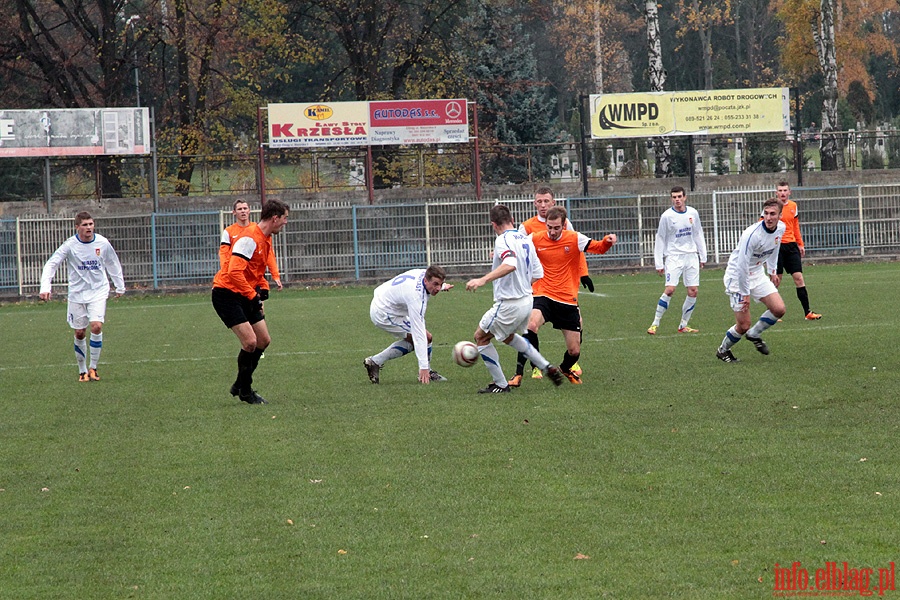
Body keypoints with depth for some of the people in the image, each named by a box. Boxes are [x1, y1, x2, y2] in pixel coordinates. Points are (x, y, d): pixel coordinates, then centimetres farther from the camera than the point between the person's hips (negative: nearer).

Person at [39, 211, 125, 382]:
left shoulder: (102, 243, -5)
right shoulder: (70, 245, -10)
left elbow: (113, 264, 12)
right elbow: (51, 265, -10)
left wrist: (120, 287, 18)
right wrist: (45, 287, -23)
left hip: (98, 292, 0)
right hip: (77, 294, 0)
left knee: (96, 326, -18)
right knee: (80, 333, 3)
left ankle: (93, 367, -5)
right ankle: (82, 371, 19)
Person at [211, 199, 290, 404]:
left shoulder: (266, 239, 10)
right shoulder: (250, 238, -21)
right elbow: (234, 272, -30)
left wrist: (262, 287, 9)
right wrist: (253, 295, -26)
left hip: (246, 295, 10)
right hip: (226, 293, -10)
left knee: (264, 341, 8)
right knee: (250, 341, -16)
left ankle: (240, 386, 21)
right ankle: (244, 391, 0)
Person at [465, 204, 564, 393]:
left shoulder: (503, 240, -17)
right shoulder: (525, 239, 9)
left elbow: (510, 264, -37)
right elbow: (538, 273, 13)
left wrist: (483, 279, -44)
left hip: (509, 305, -9)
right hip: (527, 299, 9)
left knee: (481, 337, 8)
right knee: (508, 336, 32)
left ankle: (501, 385, 12)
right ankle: (547, 367, 28)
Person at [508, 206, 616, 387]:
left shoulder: (574, 239, -3)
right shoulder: (535, 239, -2)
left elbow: (599, 248, 4)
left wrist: (608, 241, -18)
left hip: (568, 301, 1)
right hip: (543, 296, -1)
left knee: (574, 351, 5)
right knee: (531, 325, -34)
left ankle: (565, 369, 43)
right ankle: (519, 373, -26)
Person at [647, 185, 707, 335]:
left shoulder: (693, 213, 5)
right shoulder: (667, 216, -6)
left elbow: (698, 235, 15)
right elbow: (660, 240, -2)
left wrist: (703, 257, 13)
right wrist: (659, 263, -4)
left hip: (691, 256, 4)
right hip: (673, 256, -4)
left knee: (693, 292, 0)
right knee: (669, 290, -16)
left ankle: (683, 326, 11)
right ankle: (655, 324, -8)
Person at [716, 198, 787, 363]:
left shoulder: (780, 228, -7)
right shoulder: (752, 234, -31)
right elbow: (742, 266, -28)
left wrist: (772, 271, 18)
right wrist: (745, 293, -22)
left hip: (757, 273, 7)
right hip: (737, 275, -7)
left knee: (779, 309, -6)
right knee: (743, 326, -7)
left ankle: (754, 334, 20)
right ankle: (723, 351, 21)